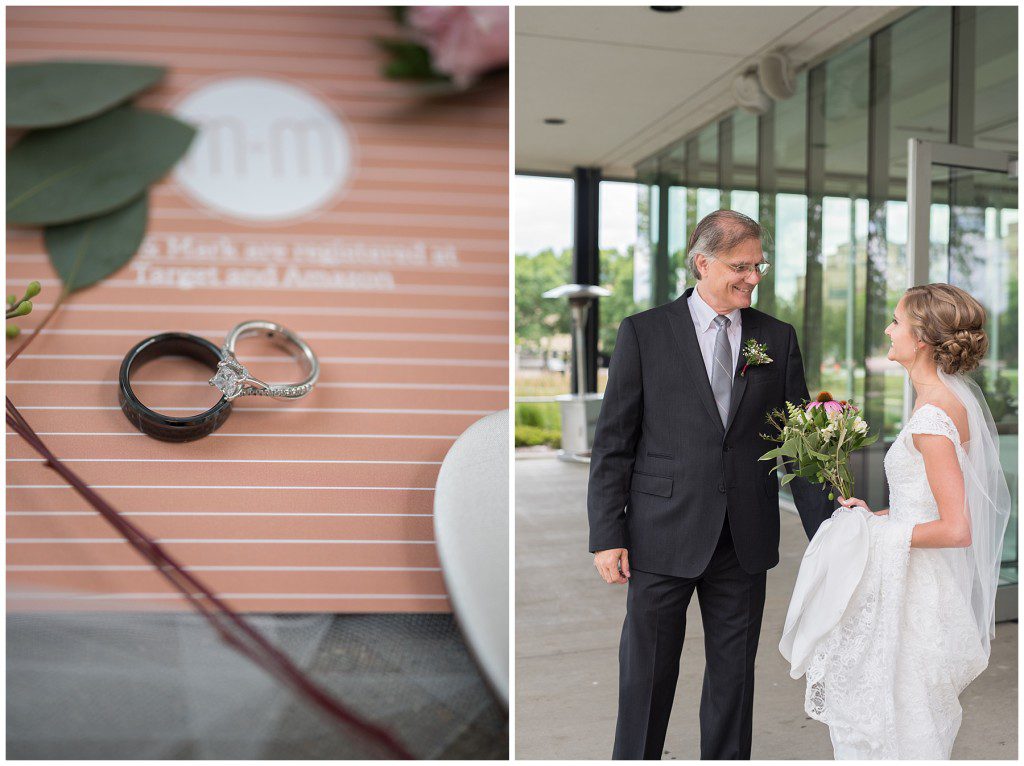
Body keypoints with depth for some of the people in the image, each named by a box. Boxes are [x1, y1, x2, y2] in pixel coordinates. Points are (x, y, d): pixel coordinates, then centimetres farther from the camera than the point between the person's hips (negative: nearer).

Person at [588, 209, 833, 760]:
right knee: (647, 671, 10)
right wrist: (607, 535, -9)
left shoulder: (777, 338, 5)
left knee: (734, 672, 15)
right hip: (663, 534, -2)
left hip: (745, 541, 3)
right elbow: (612, 441, -4)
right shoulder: (644, 332, -3)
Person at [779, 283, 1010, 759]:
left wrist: (880, 532, -14)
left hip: (912, 589, -9)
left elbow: (956, 529, -25)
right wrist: (876, 515, 8)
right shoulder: (954, 398, 7)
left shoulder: (932, 418, -22)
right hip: (923, 582, 9)